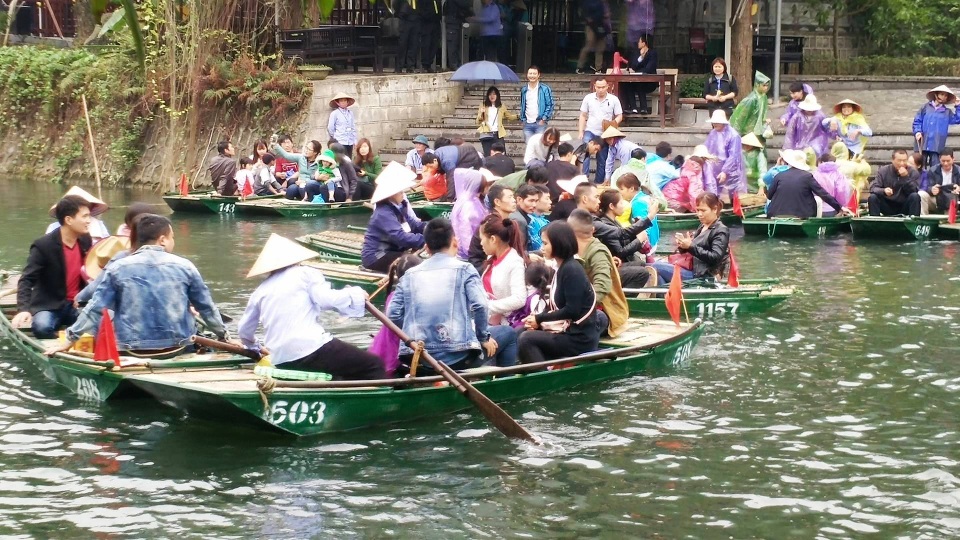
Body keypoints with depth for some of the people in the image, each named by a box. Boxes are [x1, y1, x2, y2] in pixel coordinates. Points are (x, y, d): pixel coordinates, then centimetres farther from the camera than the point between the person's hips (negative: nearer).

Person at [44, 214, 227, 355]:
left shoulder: (117, 268, -2)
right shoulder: (184, 266, 1)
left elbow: (95, 309, -1)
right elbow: (207, 307, 9)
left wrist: (69, 340, 8)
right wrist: (223, 335, 24)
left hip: (132, 349, -1)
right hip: (178, 346, 1)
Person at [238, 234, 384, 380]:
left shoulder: (260, 290, 22)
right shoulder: (306, 273, 8)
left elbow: (244, 330, 31)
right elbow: (327, 299, -9)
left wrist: (254, 346, 53)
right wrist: (356, 293, 8)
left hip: (281, 362, 6)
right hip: (311, 349, -6)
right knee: (374, 365, -1)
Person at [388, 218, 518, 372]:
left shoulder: (410, 274, 12)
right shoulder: (464, 269, 2)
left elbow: (393, 314, 4)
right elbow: (479, 305, -12)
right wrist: (484, 337, 3)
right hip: (457, 356, -4)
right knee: (508, 333, 22)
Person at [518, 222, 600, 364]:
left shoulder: (571, 270, -15)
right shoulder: (562, 269, 14)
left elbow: (572, 311, -20)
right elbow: (556, 307, 16)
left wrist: (539, 319, -11)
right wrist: (536, 320, -3)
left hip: (580, 338, -10)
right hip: (570, 332, 10)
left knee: (526, 340, -17)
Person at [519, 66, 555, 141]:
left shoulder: (545, 89, -3)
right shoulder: (524, 89, 11)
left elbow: (550, 105, -3)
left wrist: (544, 119, -9)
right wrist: (523, 118, 10)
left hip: (540, 123, -4)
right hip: (527, 124, 4)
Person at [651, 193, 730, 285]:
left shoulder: (721, 231, -5)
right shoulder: (702, 227, 20)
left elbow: (715, 257, -17)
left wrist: (690, 246, -22)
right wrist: (682, 245, -4)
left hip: (703, 277, -9)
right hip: (693, 271, 9)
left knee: (657, 267, -16)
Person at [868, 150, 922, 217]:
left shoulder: (913, 172, -4)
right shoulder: (883, 170, -3)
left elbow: (914, 191, -15)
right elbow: (873, 188, -11)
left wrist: (906, 177, -27)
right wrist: (884, 191, -33)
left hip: (904, 207, 0)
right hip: (887, 206, 0)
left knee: (915, 196, -27)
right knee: (872, 197, -25)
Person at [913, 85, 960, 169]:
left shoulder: (947, 112, 15)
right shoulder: (926, 107, 8)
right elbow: (917, 121, 7)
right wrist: (917, 132, -9)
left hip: (936, 146, 1)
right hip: (923, 144, -1)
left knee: (934, 168, -4)